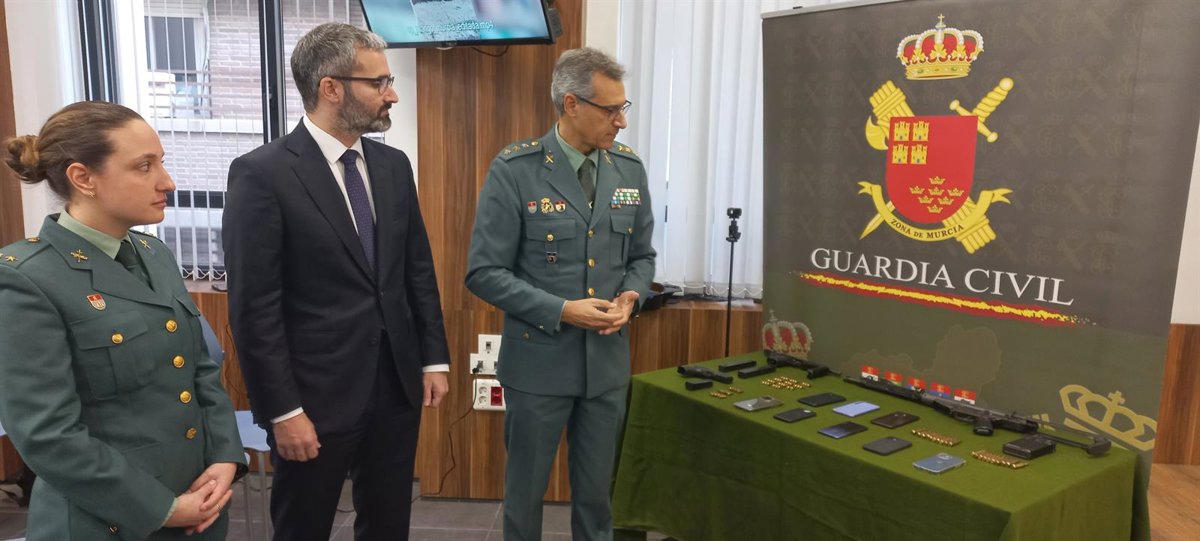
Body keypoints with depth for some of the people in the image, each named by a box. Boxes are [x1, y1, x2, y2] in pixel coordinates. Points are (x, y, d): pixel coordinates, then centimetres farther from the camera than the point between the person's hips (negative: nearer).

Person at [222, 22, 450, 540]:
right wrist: (282, 411, -13)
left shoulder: (393, 165, 6)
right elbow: (254, 308, -13)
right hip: (317, 397, -5)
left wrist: (434, 359, 9)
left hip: (397, 386, 6)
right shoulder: (262, 173, -13)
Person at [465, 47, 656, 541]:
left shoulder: (629, 168, 2)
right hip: (538, 361, -3)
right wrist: (561, 311, -20)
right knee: (526, 490, 15)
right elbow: (484, 272, -13)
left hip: (608, 361, 4)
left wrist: (631, 296, -9)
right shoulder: (514, 169, -13)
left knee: (596, 492, 17)